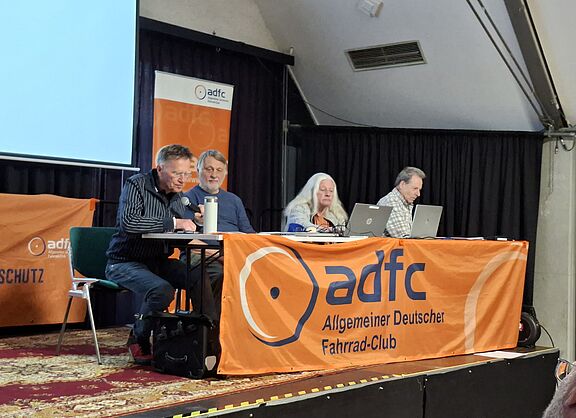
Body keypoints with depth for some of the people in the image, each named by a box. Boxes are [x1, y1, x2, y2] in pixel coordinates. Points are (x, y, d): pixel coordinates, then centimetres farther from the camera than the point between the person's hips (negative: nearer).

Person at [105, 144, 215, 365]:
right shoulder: (136, 185, -13)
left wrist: (195, 221, -6)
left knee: (199, 276, -18)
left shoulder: (176, 194, 10)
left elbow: (183, 230, 18)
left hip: (158, 261, 7)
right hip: (125, 262, -6)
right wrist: (172, 222, -28)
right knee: (162, 290, -33)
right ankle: (138, 340, -8)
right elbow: (128, 222, -30)